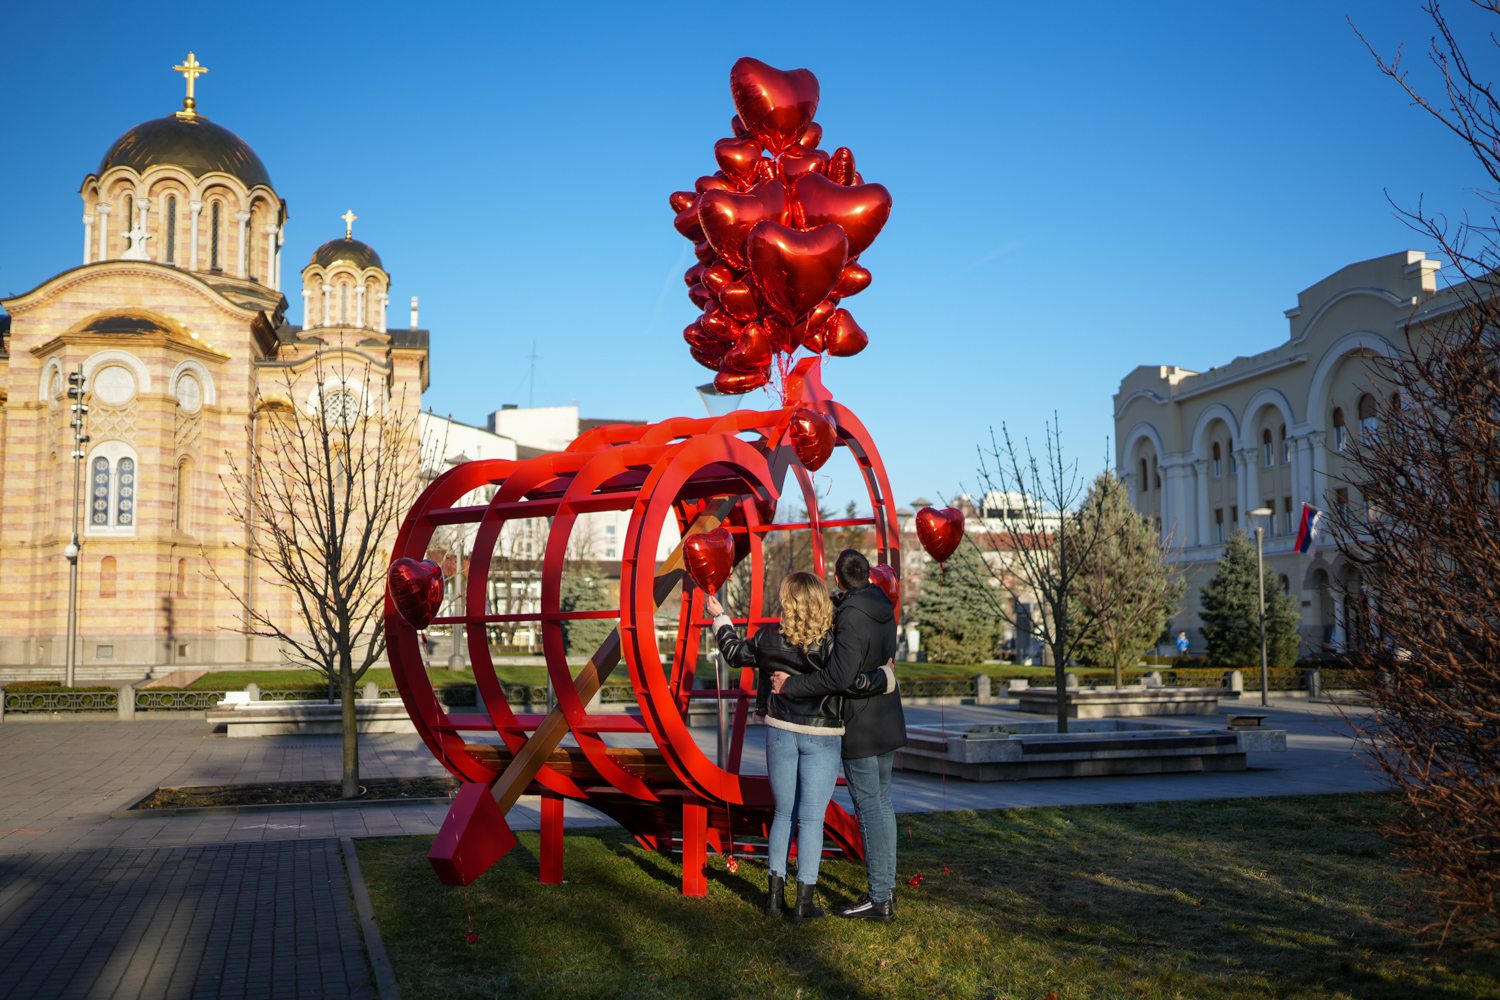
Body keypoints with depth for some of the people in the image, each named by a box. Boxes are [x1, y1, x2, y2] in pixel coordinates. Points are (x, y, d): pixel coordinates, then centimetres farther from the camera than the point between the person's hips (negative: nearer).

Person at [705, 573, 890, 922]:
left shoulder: (769, 640, -3)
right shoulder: (829, 644, -15)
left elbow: (735, 653, 13)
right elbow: (854, 679, -24)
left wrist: (719, 618, 28)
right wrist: (886, 678, -4)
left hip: (780, 733, 3)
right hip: (821, 738, -3)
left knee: (783, 814, 16)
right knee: (812, 818, 2)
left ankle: (775, 894, 18)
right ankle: (804, 901, 4)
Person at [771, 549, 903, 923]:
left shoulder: (853, 618, -22)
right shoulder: (882, 608, 6)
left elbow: (839, 676, -30)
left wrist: (791, 685, -21)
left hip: (861, 729, -9)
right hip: (888, 723, 9)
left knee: (869, 809, -4)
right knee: (882, 802, 16)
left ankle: (879, 899, 0)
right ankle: (887, 887, 24)